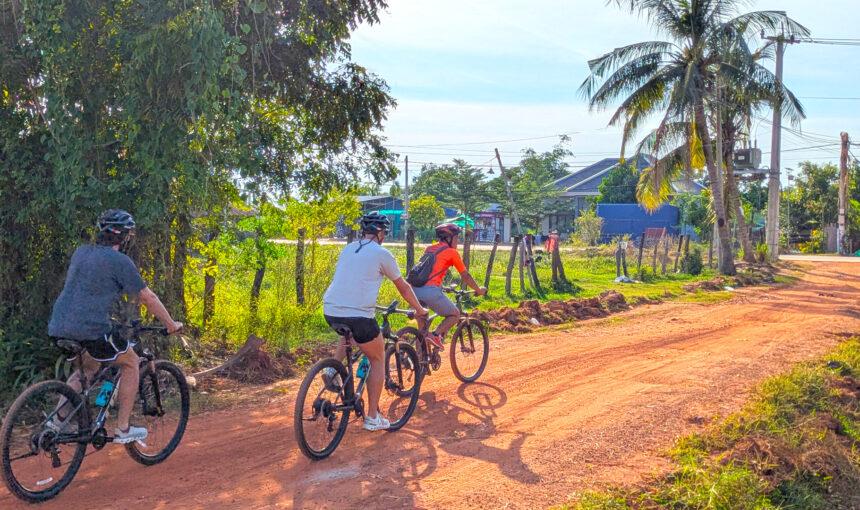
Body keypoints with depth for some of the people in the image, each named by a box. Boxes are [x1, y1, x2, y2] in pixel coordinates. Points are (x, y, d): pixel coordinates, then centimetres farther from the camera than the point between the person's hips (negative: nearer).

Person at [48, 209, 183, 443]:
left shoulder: (81, 252, 16)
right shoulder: (120, 261, -5)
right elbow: (147, 297, -1)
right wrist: (171, 324, 10)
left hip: (58, 327, 8)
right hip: (90, 329, -8)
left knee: (90, 366, 32)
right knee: (131, 363, 13)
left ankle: (60, 416, 18)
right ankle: (123, 429, 14)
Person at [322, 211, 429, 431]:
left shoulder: (347, 249, 18)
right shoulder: (382, 254, 1)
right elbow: (403, 287, 11)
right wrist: (419, 309, 28)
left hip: (330, 312, 6)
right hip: (358, 315, -6)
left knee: (351, 333, 39)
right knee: (378, 359, 15)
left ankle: (332, 369, 15)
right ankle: (372, 417, 15)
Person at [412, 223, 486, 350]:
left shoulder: (429, 249, 25)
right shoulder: (452, 252, 7)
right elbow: (465, 276, 14)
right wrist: (478, 290, 29)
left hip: (415, 288, 7)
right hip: (431, 290, -6)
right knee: (455, 315, 13)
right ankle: (436, 335, -5)